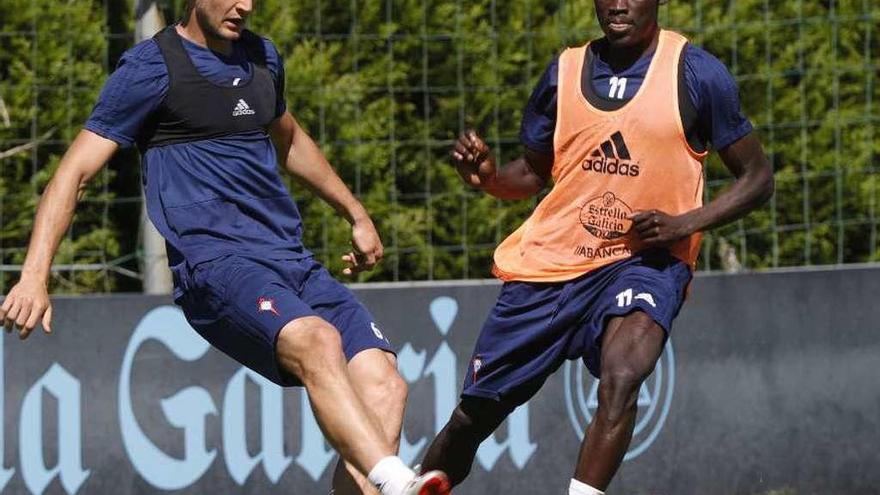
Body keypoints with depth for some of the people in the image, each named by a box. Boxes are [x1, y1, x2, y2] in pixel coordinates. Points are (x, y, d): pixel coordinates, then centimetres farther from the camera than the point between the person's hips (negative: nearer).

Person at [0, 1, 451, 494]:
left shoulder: (262, 57, 20)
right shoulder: (150, 69, -1)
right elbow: (75, 172, -3)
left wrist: (357, 215, 46)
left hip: (292, 260, 8)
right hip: (213, 262, -8)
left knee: (383, 385, -15)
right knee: (316, 341, -35)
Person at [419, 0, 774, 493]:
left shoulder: (696, 73, -4)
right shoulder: (565, 71, 6)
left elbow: (758, 178, 0)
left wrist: (685, 223, -15)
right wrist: (489, 176, -4)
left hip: (645, 260, -4)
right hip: (548, 263, 4)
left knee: (620, 377, -34)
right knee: (473, 416, 7)